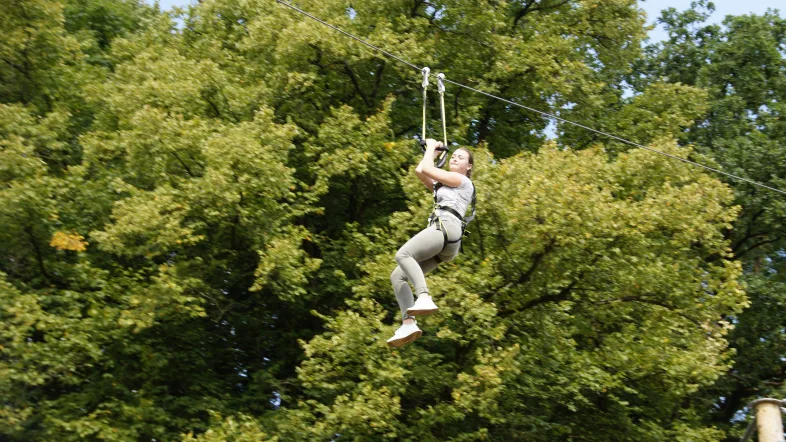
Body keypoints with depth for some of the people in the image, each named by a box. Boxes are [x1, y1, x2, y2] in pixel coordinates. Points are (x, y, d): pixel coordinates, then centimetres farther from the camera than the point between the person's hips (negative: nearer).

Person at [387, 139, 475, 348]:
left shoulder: (462, 180, 8)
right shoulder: (443, 184, 34)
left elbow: (427, 169, 3)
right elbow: (420, 171, 35)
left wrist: (431, 147, 19)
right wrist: (433, 150, 40)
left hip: (446, 228, -9)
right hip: (442, 238, 9)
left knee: (403, 254, -32)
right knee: (397, 276, -4)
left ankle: (424, 298, -49)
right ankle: (408, 324, -21)